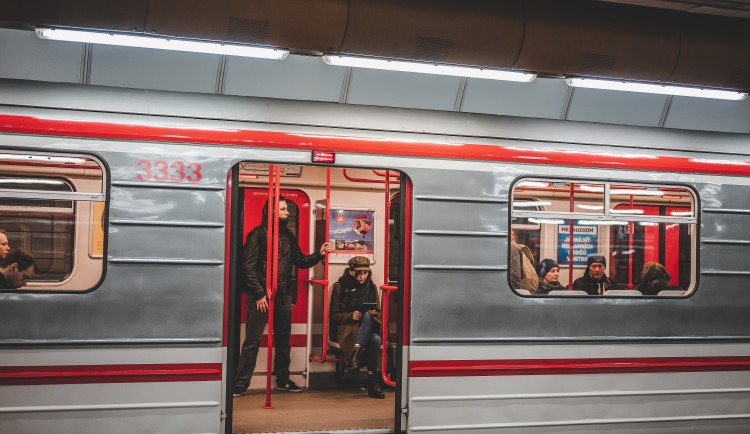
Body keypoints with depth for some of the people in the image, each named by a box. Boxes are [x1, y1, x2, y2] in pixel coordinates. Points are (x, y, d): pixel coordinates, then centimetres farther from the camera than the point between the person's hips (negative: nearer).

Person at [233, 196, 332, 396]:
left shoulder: (288, 235, 14)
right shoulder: (258, 234, -6)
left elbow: (300, 261, 19)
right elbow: (248, 266, -9)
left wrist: (319, 254, 3)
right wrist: (258, 294, -14)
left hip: (283, 297, 6)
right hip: (261, 296, -6)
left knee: (283, 340, 12)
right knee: (252, 341, -4)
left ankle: (283, 380, 24)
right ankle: (241, 383, 4)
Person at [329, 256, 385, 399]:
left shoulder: (371, 287, 15)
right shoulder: (340, 287, 5)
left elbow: (378, 313, 17)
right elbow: (333, 315, 3)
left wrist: (372, 314, -9)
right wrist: (351, 315, -15)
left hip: (369, 327, 3)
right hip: (346, 329, -3)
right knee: (375, 340, -36)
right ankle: (373, 383, -36)